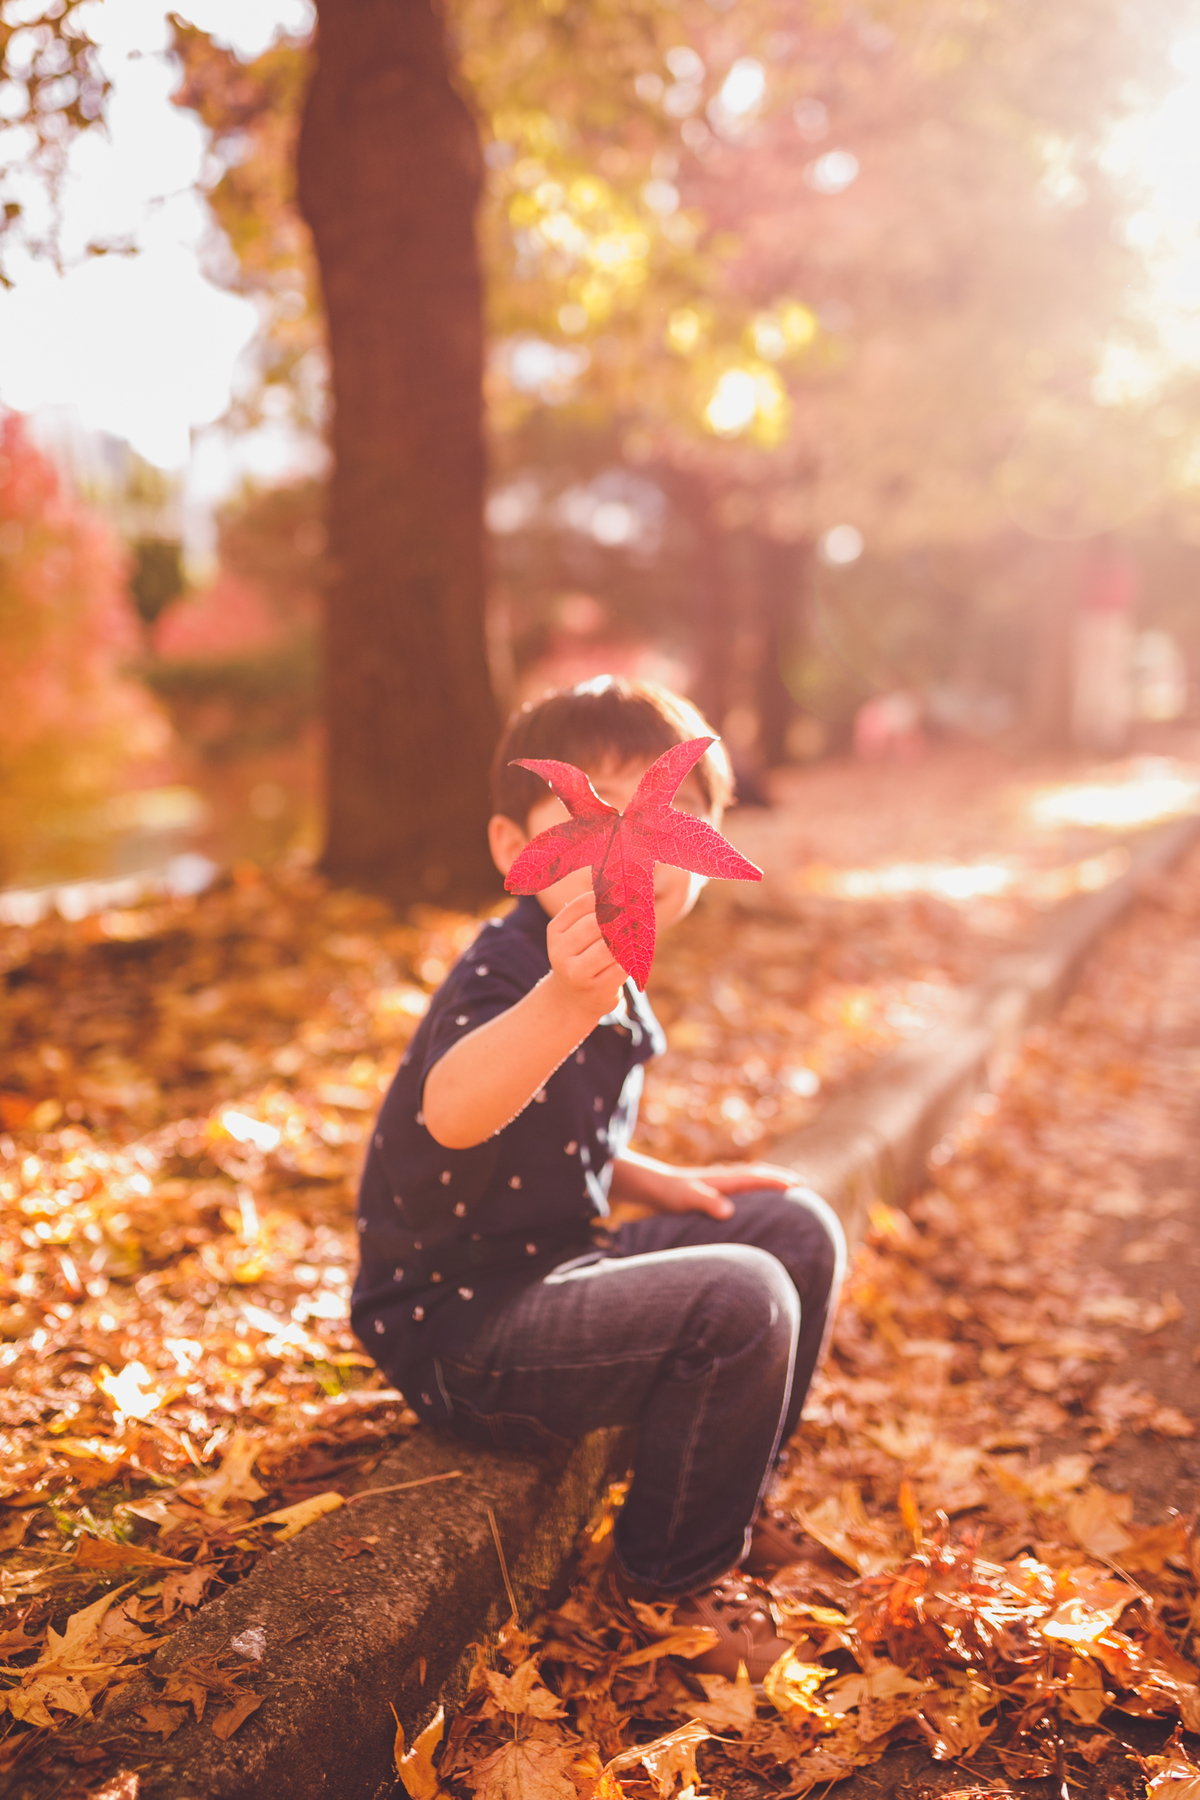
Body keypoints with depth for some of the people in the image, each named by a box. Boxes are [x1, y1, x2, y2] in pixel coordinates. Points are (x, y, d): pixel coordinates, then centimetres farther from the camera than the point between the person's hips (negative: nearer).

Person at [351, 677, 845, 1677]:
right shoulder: (509, 971, -24)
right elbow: (452, 1114, -48)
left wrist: (662, 1184, 8)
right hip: (457, 1325, -10)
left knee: (799, 1230, 9)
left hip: (550, 1271, 10)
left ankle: (729, 1500, 25)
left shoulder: (613, 980, 6)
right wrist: (563, 1003, -66)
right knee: (739, 1302, -24)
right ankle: (675, 1575, 1)